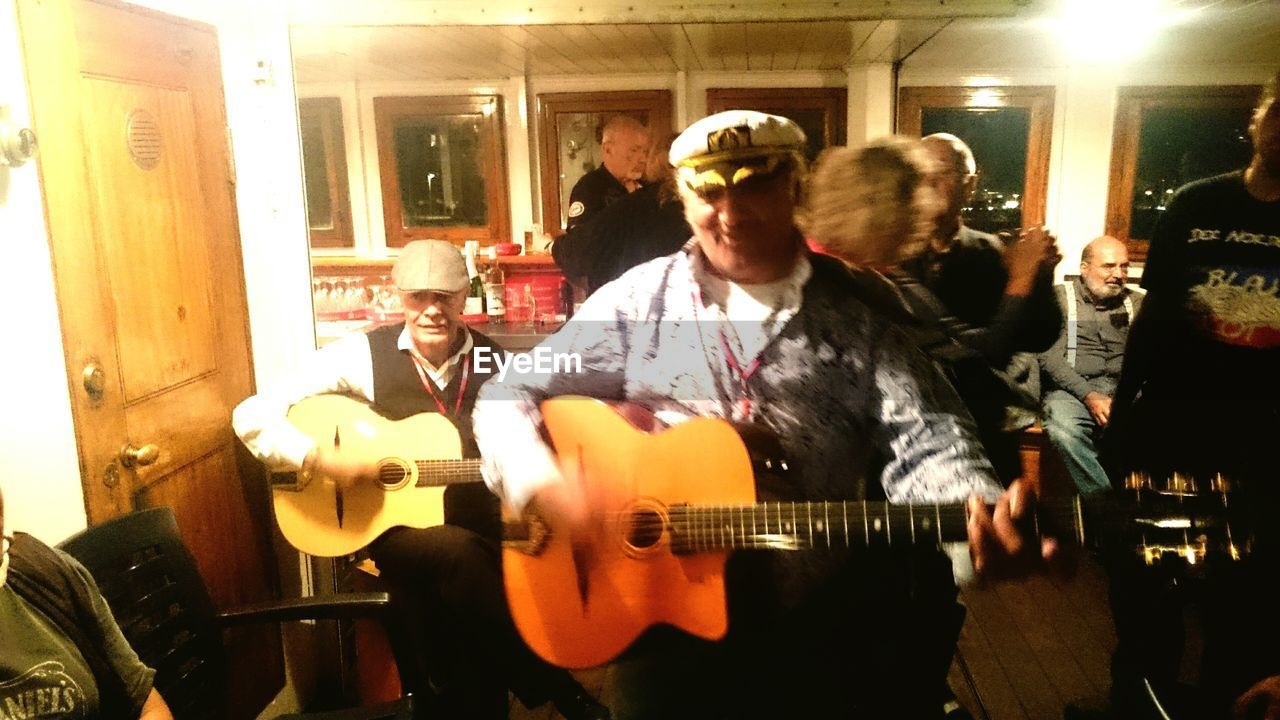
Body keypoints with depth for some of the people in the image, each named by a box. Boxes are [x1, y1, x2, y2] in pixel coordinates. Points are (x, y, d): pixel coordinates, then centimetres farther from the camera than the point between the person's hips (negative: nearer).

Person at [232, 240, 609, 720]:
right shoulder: (362, 354, -5)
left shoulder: (496, 363, 3)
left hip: (480, 532, 2)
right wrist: (319, 458, -19)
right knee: (459, 552, -33)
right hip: (391, 527, -1)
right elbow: (251, 416, -5)